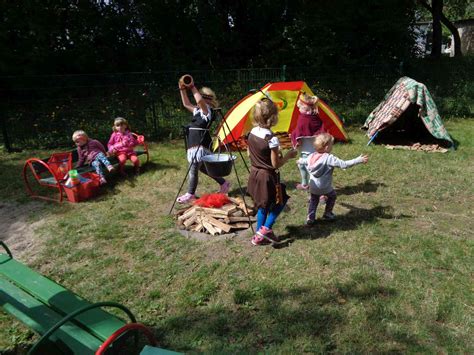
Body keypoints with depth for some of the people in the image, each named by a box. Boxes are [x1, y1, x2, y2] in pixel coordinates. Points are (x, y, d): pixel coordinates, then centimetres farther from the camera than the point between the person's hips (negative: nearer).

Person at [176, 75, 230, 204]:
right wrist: (182, 89, 16)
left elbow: (199, 100, -31)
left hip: (199, 146, -10)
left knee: (193, 170, 0)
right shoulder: (198, 111, 17)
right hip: (195, 145, 10)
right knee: (203, 168, 19)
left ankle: (190, 194, 14)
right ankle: (223, 183, 30)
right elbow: (186, 104, 25)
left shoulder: (208, 111, -11)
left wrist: (192, 87, -20)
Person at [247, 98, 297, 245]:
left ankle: (259, 236, 25)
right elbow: (276, 164, -18)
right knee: (280, 200, 16)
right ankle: (266, 229, 11)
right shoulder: (272, 138, -23)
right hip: (267, 177, -7)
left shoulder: (252, 132, -1)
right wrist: (288, 155, -4)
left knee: (263, 205, 20)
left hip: (255, 174, 7)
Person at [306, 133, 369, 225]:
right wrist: (359, 160, -17)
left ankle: (310, 218, 21)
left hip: (313, 187, 5)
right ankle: (327, 214, 36)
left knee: (313, 200, 24)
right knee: (332, 196, 25)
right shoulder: (330, 158, -22)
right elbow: (344, 164, -23)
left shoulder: (311, 156, -3)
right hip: (325, 187, -4)